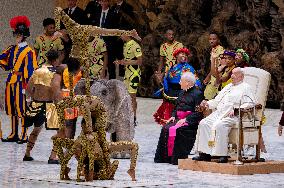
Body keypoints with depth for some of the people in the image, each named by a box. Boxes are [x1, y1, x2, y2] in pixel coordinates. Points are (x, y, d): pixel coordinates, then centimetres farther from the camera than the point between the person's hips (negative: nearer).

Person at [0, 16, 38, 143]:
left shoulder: (28, 52, -8)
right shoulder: (12, 49, 12)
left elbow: (30, 71, -11)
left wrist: (27, 86, -16)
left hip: (20, 83, -7)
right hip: (11, 82, 7)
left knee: (22, 109, -3)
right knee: (12, 109, 11)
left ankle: (24, 136, 4)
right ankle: (14, 134, 18)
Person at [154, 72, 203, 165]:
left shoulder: (197, 94, -5)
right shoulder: (182, 93, 22)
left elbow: (198, 112, -13)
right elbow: (176, 107, 28)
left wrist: (186, 119, -20)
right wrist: (173, 116, 7)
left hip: (190, 122, -8)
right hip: (179, 119, 8)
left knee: (175, 130, -31)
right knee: (165, 129, -17)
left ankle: (175, 158, -26)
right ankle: (163, 157, -16)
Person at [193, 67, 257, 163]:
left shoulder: (245, 88, 6)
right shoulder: (228, 87, 30)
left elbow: (250, 103, -8)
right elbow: (217, 100, 32)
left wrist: (236, 110, -21)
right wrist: (208, 103, 12)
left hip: (232, 115, -8)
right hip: (219, 113, 8)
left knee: (219, 125, -35)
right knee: (204, 123, -15)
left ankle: (222, 154, -31)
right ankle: (205, 153, -16)